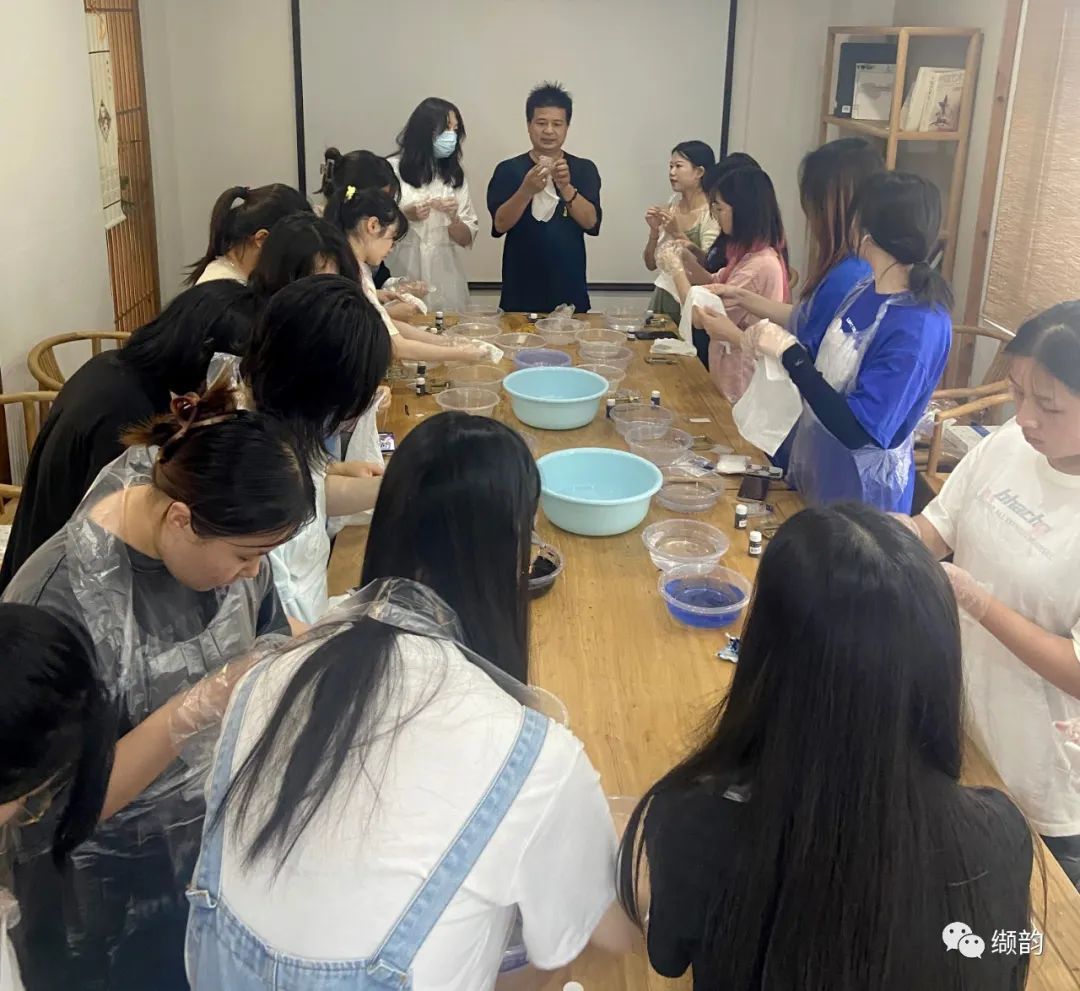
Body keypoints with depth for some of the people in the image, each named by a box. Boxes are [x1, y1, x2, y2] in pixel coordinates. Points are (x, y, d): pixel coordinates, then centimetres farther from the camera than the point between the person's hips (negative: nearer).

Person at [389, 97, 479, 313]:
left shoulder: (455, 176, 12)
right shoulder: (391, 170, -1)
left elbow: (467, 238, 9)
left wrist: (453, 218, -10)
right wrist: (405, 216, -13)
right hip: (402, 279, -3)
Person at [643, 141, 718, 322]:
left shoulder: (713, 212, -10)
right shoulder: (671, 205, 6)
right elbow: (651, 264, 6)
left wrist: (678, 233, -23)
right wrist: (654, 231, -10)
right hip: (663, 296, 5)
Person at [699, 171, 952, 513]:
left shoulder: (919, 327, -26)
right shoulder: (865, 291, -1)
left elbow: (858, 431, -29)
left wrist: (789, 353, -25)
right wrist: (771, 344, -8)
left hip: (861, 496, -8)